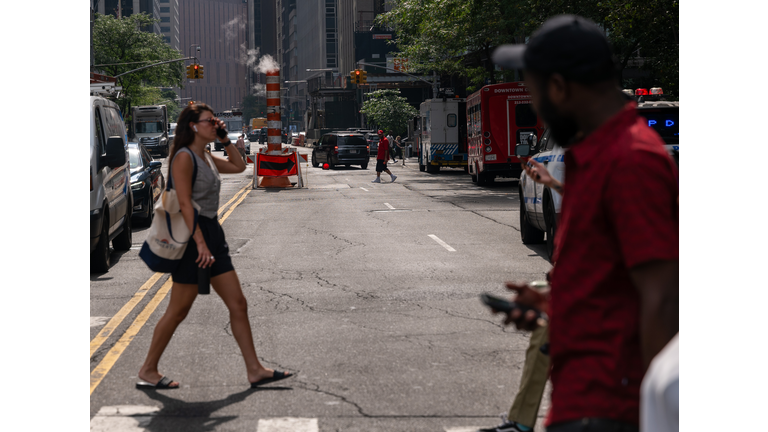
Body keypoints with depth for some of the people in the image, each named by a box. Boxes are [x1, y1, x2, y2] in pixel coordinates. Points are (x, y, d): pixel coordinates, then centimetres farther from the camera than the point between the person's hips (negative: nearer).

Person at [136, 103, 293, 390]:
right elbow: (185, 204, -19)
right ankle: (147, 372, 10)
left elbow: (239, 167, 30)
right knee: (178, 311, -2)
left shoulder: (206, 158, 14)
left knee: (238, 305, 5)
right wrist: (200, 243, -24)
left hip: (213, 233, 9)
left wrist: (225, 140, 16)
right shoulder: (184, 157, -12)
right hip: (192, 236, -9)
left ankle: (255, 371, 8)